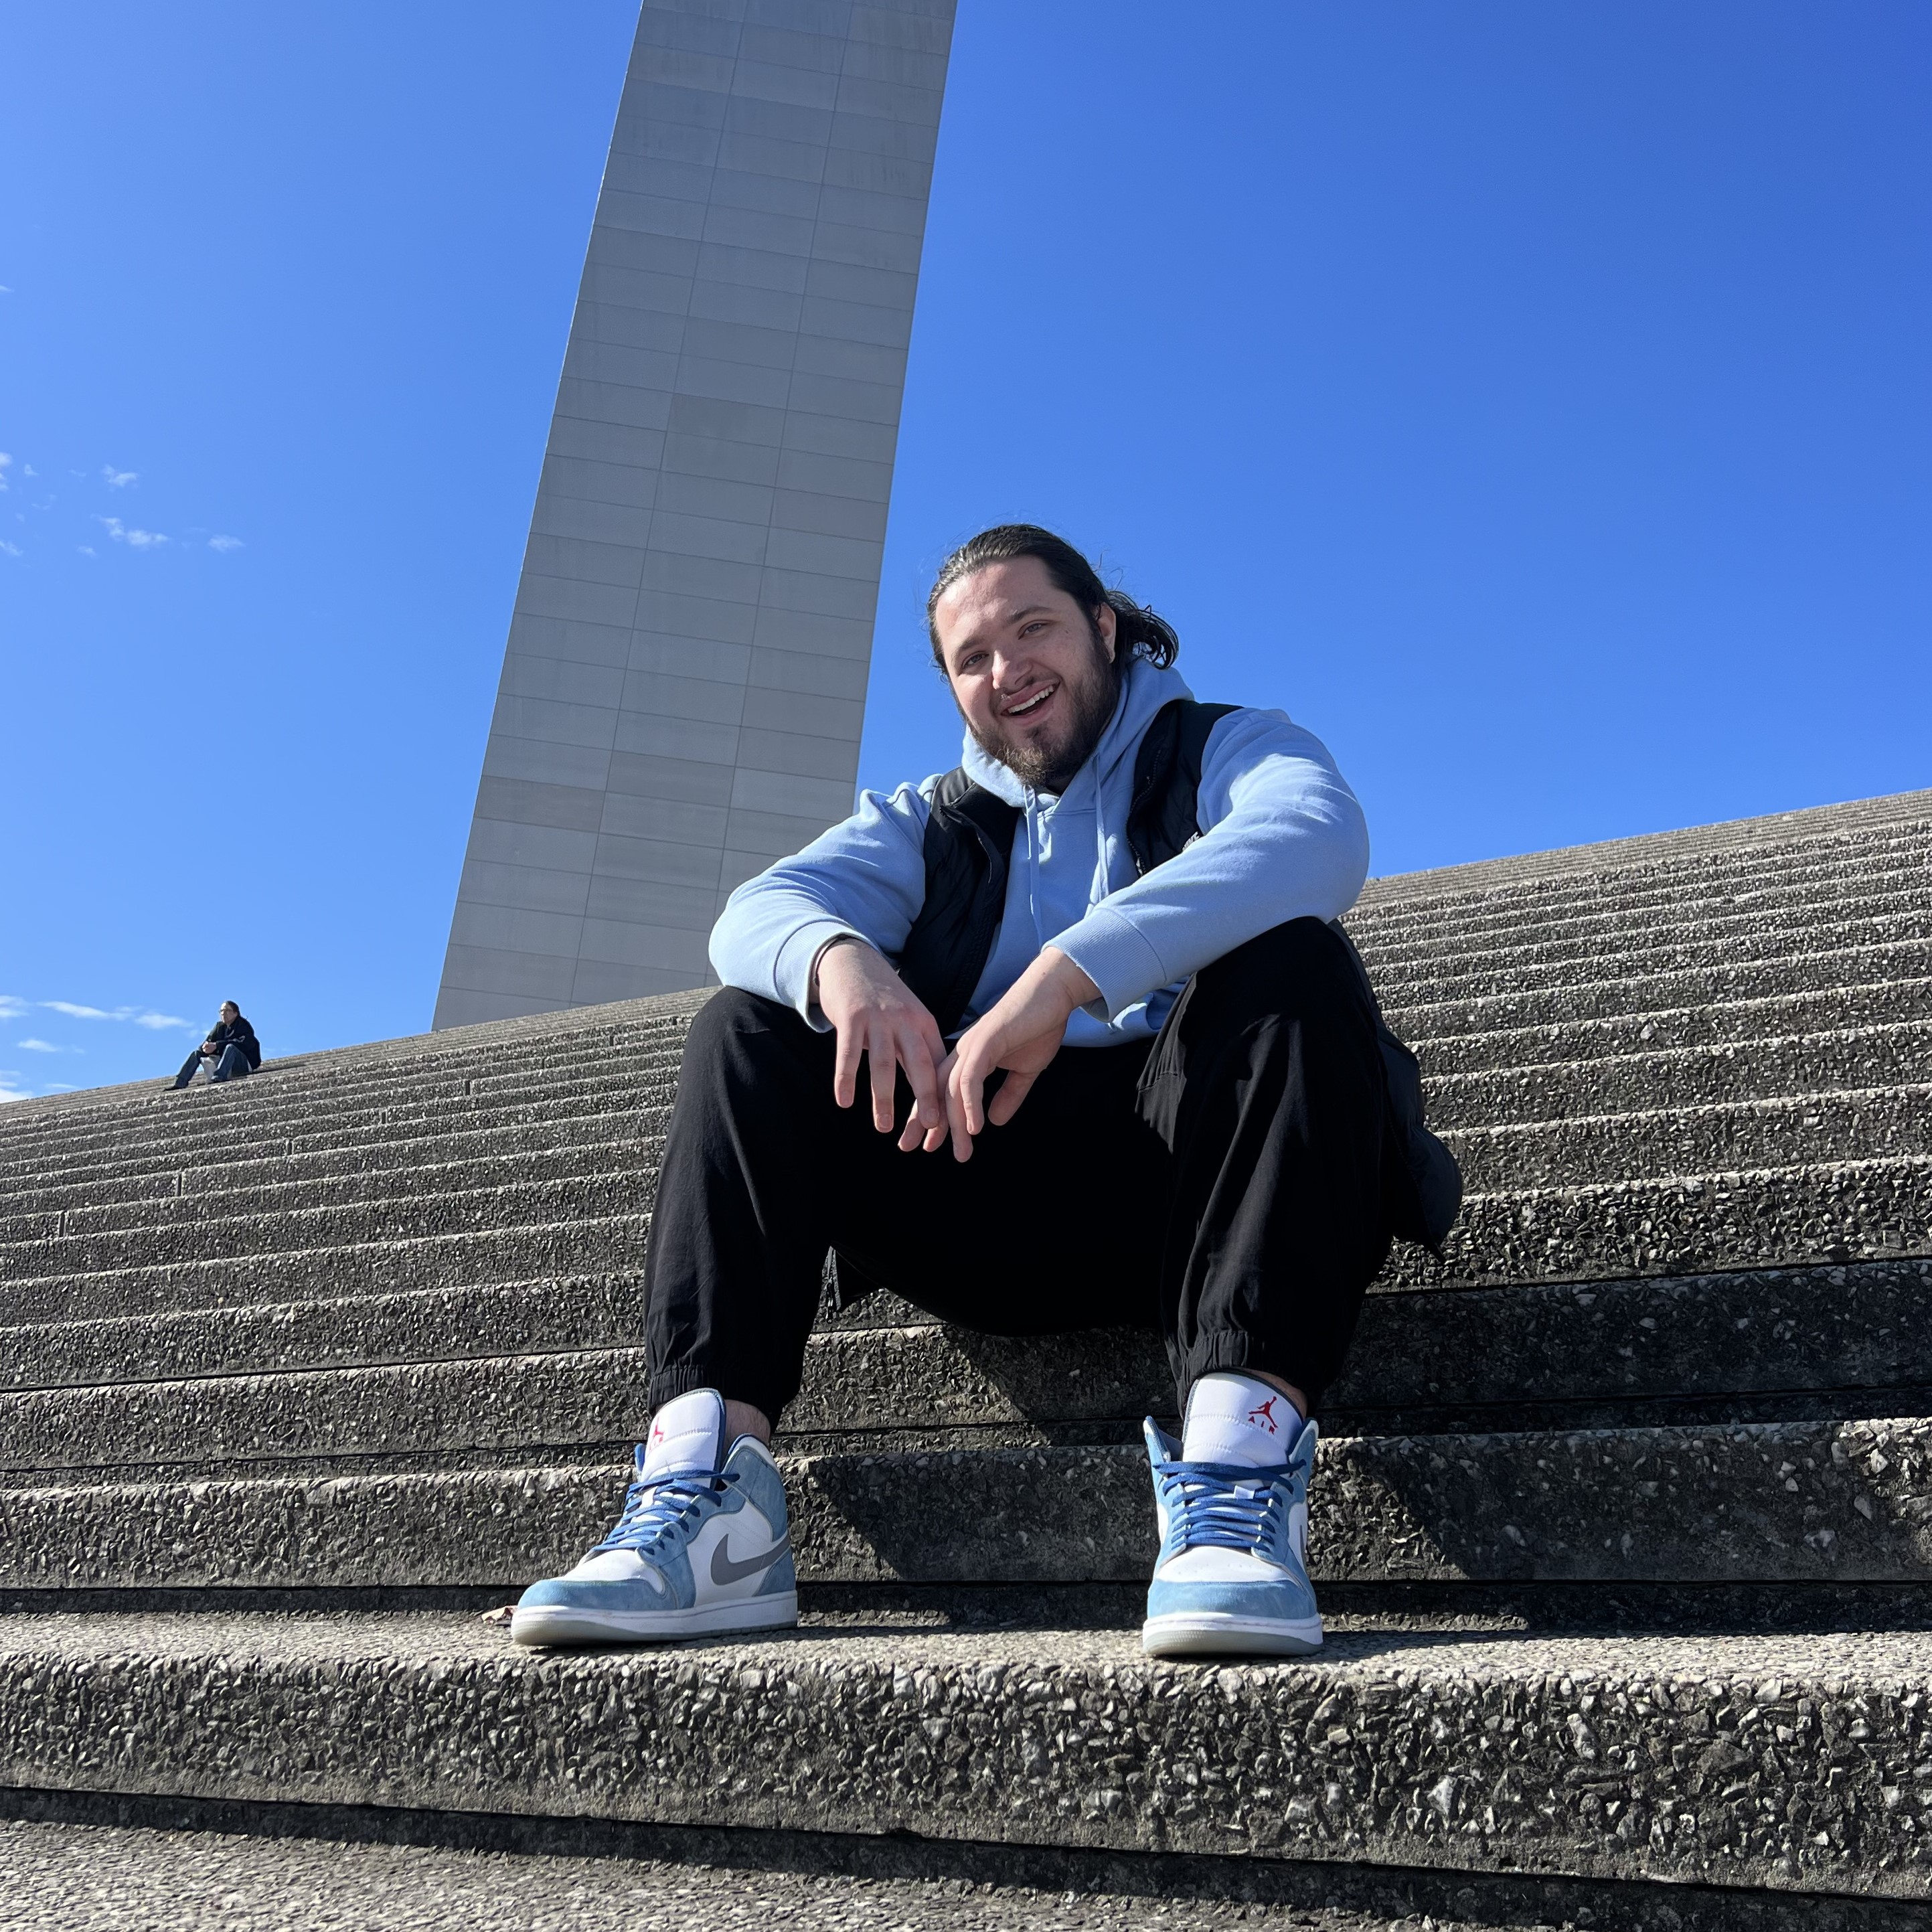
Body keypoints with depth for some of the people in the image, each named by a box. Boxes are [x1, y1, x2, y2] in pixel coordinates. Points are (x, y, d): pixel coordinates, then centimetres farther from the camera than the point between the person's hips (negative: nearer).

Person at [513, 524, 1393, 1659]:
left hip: (1178, 1176, -3)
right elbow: (762, 909, 3)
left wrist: (1067, 972, -29)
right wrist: (838, 956, -24)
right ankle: (707, 1494, -28)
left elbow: (1319, 838, -16)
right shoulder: (928, 825, 22)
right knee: (753, 1024, -11)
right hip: (977, 1185, 3)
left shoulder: (1230, 751, 11)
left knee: (1290, 963, -28)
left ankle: (1239, 1469, -42)